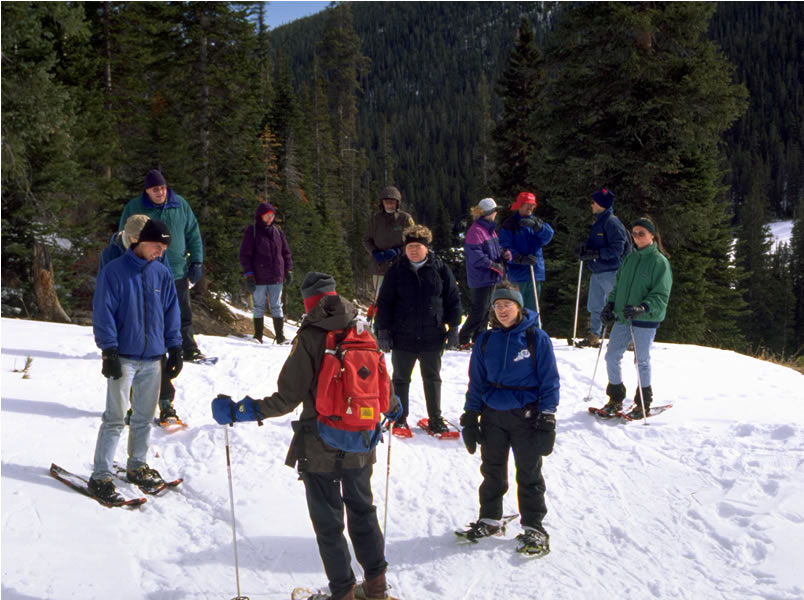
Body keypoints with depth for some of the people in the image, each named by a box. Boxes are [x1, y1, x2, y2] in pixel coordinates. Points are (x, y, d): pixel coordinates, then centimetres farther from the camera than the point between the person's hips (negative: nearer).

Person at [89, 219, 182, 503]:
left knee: (144, 417, 13)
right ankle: (101, 476, 3)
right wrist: (109, 351, -13)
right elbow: (103, 313, -8)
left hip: (153, 357, 5)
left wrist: (174, 349, 10)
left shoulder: (162, 274, 7)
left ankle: (137, 466, 27)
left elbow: (171, 313, 13)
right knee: (115, 418, -4)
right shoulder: (114, 271, -7)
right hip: (123, 358, -5)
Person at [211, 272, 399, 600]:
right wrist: (392, 407, 29)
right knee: (363, 512, 22)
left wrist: (239, 411, -11)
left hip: (320, 449, -5)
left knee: (328, 522, 10)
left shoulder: (309, 338, -16)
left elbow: (287, 398, -19)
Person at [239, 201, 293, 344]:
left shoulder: (277, 231, 9)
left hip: (276, 277, 3)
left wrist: (288, 270, 11)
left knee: (277, 307, 5)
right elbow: (245, 255, -4)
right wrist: (248, 274, -10)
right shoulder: (252, 231, -3)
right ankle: (258, 336, 13)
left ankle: (280, 336, 8)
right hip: (259, 278, -3)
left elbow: (285, 251, 16)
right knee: (259, 307, 5)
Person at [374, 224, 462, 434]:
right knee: (401, 379, 11)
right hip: (403, 337, 0)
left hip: (432, 337, 0)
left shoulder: (440, 269, -1)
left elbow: (453, 300, 4)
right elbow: (384, 303, 1)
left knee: (432, 379, 11)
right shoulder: (396, 271, -1)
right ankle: (400, 419, 23)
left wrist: (453, 328, 2)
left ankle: (435, 419, 23)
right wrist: (383, 331, -3)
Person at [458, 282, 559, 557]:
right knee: (492, 470, 13)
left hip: (526, 415, -3)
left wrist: (547, 420, -9)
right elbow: (476, 381, 11)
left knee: (529, 473, 4)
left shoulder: (536, 338, -6)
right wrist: (470, 418, 7)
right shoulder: (486, 341, 5)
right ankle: (490, 519, 29)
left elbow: (549, 381, -4)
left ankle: (533, 528, 15)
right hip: (492, 415, 4)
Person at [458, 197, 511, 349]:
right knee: (478, 311, -8)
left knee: (487, 308, 13)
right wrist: (494, 265, -21)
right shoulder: (476, 230, -17)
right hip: (480, 278, -10)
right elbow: (475, 256, -22)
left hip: (490, 277, 10)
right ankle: (463, 340, -1)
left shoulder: (490, 229, 14)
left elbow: (495, 248, 24)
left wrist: (504, 253, 2)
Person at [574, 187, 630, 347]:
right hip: (597, 272, 9)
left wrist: (595, 254, -24)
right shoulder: (598, 223, 15)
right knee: (595, 307, 14)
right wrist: (584, 247, 1)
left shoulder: (612, 223, -14)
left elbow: (618, 248, -20)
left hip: (610, 273, -9)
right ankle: (593, 336, 24)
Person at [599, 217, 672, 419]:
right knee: (612, 356, 3)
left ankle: (644, 403, 17)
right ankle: (615, 398, 18)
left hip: (646, 320, -6)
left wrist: (642, 308, -26)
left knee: (642, 360, 2)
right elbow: (618, 284, 20)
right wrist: (610, 304, 6)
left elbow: (661, 296, -11)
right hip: (622, 318, 6)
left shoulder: (660, 262, -7)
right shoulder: (630, 258, 11)